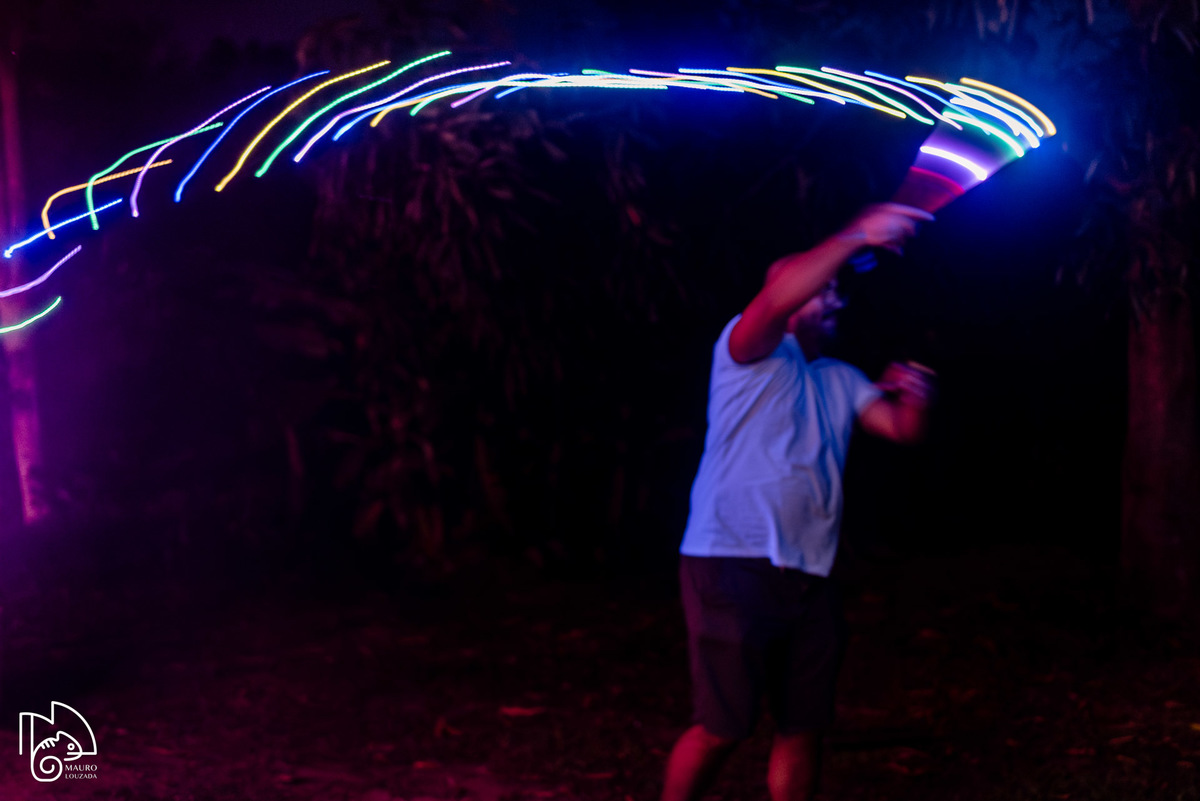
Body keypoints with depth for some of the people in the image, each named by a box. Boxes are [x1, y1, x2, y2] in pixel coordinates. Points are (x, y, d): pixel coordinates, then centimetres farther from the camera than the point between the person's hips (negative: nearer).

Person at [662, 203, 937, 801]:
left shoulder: (840, 381, 22)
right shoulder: (749, 351, -1)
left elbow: (903, 430, 13)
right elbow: (776, 300, -22)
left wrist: (914, 397, -10)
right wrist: (854, 237, -28)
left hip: (807, 574, 7)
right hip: (731, 565, -7)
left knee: (805, 725, 9)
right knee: (722, 726, -10)